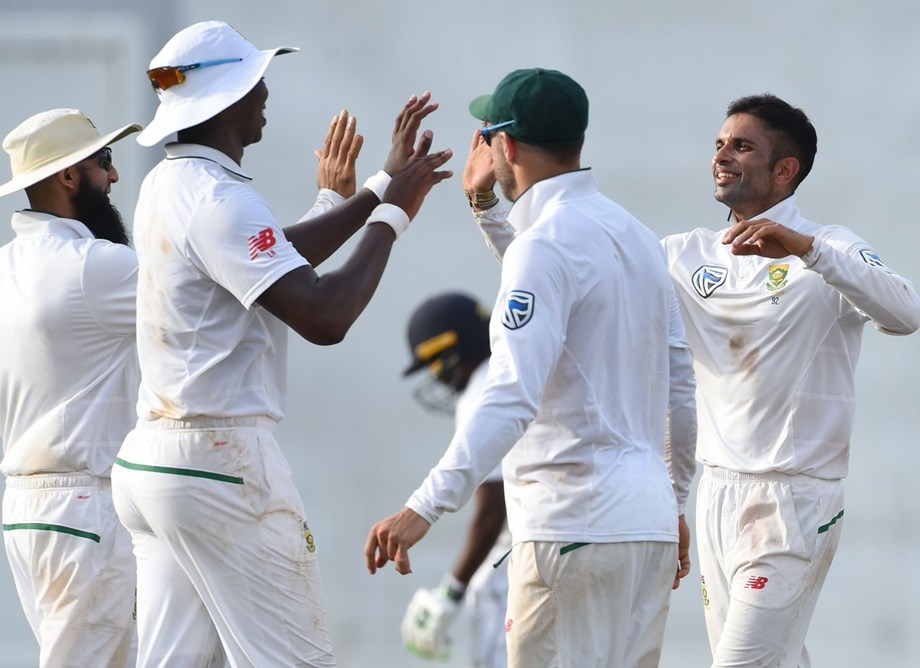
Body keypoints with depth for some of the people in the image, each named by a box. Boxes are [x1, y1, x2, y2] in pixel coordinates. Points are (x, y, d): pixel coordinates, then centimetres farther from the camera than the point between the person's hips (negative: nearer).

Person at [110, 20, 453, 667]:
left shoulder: (168, 185, 13)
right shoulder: (220, 200, -16)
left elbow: (277, 256, 26)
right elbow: (325, 317, -22)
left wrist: (382, 186, 24)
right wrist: (391, 216, -10)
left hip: (149, 460, 10)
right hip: (224, 461, -10)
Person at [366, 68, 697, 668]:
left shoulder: (545, 246, -13)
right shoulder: (638, 236, 14)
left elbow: (513, 396, -24)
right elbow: (682, 387, 19)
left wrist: (426, 507, -29)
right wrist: (675, 501, 30)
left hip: (577, 522, -9)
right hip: (650, 517, 9)